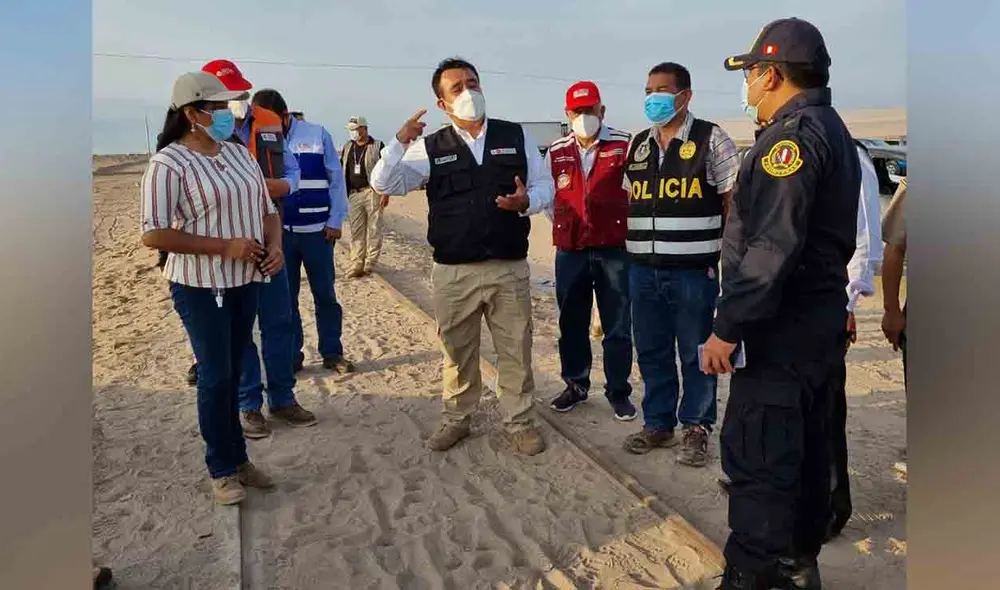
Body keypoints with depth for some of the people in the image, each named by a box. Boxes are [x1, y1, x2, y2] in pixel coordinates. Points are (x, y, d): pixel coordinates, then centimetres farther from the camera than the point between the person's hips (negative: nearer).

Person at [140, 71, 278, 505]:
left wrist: (275, 247, -5)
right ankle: (221, 470, 18)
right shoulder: (169, 163, -13)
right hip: (201, 287, -6)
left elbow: (267, 208, 15)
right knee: (216, 376, 1)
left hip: (246, 281, 6)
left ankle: (238, 458, 28)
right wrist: (226, 246, -20)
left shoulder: (239, 153, 8)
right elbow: (153, 235, -18)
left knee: (234, 372, 15)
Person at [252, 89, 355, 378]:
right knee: (284, 297, 10)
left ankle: (332, 352, 19)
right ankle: (291, 354, 22)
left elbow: (336, 178, 0)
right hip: (278, 232, 2)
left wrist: (335, 220, -4)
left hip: (316, 230, -1)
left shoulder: (317, 135, -2)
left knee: (325, 294, 7)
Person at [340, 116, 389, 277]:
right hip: (354, 194, 5)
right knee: (356, 230, 4)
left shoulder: (377, 146, -1)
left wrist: (386, 193, -13)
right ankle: (356, 264, 7)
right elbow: (341, 171, 18)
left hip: (372, 192, -5)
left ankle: (370, 264, 4)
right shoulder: (347, 148, 14)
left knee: (373, 229, -2)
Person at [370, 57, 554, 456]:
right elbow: (384, 184, -1)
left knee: (515, 351, 9)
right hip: (453, 272, 0)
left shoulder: (517, 136, 4)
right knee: (457, 352, 14)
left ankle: (518, 423, 24)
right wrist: (400, 141, -15)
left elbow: (545, 185, 8)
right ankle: (455, 419, 31)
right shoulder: (431, 148, 3)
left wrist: (526, 201, -14)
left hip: (510, 268, 1)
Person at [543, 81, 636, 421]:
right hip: (570, 252, 3)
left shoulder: (624, 146, -4)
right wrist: (565, 226, 11)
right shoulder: (556, 153, 7)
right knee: (571, 323, 12)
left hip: (614, 249, -3)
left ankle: (618, 391, 18)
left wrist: (624, 226, 1)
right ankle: (575, 385, 28)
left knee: (617, 326, 4)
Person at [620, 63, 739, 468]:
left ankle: (696, 428, 20)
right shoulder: (637, 144, 14)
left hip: (694, 269, -5)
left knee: (696, 353, 5)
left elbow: (734, 200, -3)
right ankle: (658, 424, 27)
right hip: (642, 269, 5)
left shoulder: (711, 140, -2)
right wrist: (629, 250, 11)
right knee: (651, 351, 12)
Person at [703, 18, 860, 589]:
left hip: (783, 326, -10)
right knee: (806, 446, 17)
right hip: (823, 317, 10)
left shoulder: (791, 134, -16)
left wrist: (728, 327, -22)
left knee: (756, 457, -4)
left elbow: (772, 247, -25)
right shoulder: (833, 130, 17)